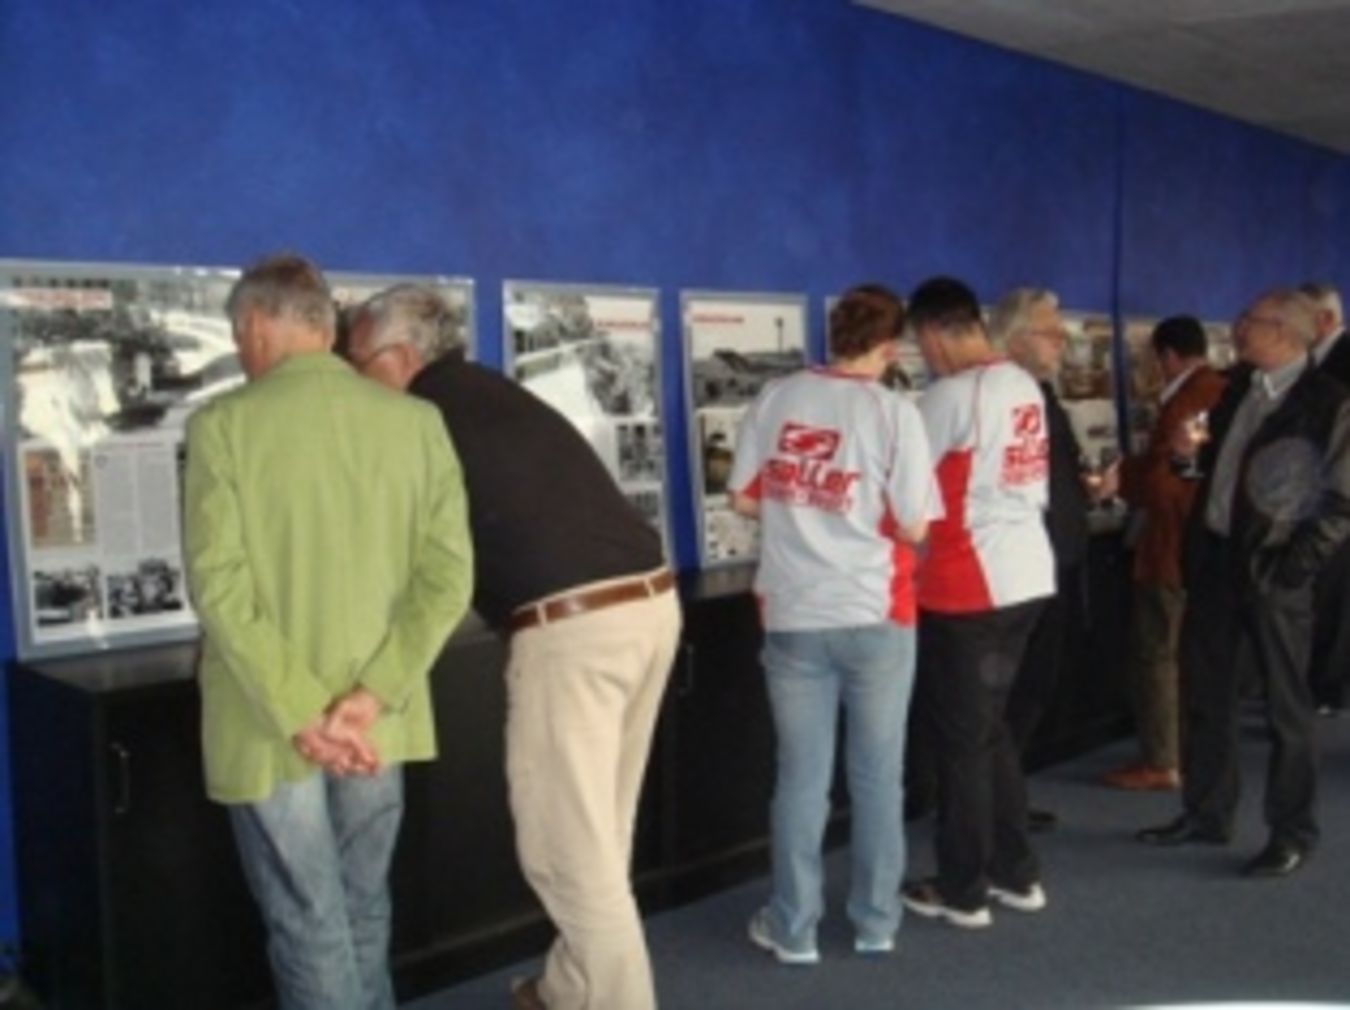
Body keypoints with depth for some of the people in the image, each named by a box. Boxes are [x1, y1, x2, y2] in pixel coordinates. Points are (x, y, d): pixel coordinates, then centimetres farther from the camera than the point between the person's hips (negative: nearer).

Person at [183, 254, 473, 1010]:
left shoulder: (224, 426, -10)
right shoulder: (417, 421, -1)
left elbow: (220, 584, -18)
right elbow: (448, 576, -8)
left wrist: (297, 715, -16)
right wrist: (371, 697, -12)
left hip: (268, 726, -3)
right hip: (376, 722, 4)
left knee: (309, 927, 8)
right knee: (364, 910, 20)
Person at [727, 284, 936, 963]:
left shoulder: (775, 399, 0)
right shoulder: (894, 411, -9)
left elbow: (744, 501, 4)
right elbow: (913, 527, -10)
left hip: (793, 614, 2)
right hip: (875, 615, -2)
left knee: (801, 775, 10)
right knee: (877, 774, 12)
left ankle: (793, 928, 17)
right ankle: (875, 921, 22)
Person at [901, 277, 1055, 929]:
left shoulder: (950, 395, -16)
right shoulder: (1024, 385, 9)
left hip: (969, 586, -8)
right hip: (1026, 574, 8)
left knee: (959, 737, 4)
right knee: (988, 727, 20)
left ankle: (963, 891, 14)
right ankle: (1016, 872, 27)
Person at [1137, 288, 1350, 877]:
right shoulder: (1236, 392, 10)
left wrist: (1295, 564, -17)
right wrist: (1192, 453, 0)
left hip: (1272, 568, -7)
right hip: (1214, 556, 7)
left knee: (1285, 705, 4)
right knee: (1204, 691, 14)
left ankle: (1292, 834, 17)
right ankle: (1206, 813, 28)